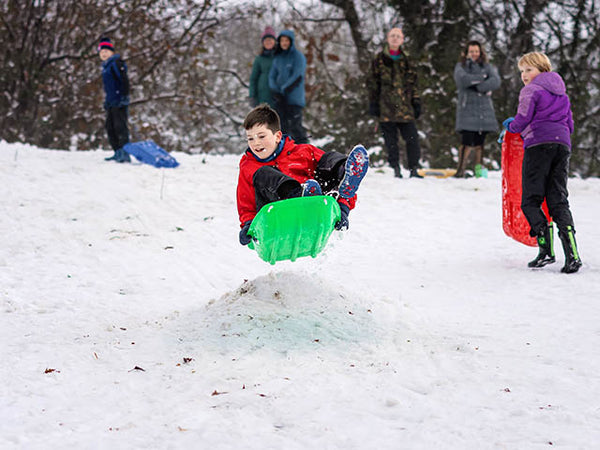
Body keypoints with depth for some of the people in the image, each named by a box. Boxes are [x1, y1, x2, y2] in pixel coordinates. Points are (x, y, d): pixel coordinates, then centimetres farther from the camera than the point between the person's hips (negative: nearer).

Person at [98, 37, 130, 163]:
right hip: (111, 103, 10)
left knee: (120, 127, -12)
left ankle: (125, 154, -14)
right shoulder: (106, 66, 20)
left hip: (119, 102, -10)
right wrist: (106, 101, 25)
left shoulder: (116, 63, -8)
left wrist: (125, 96, -24)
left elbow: (124, 80, -17)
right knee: (110, 128, 10)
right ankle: (118, 153, 15)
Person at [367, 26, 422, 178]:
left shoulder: (405, 60, 14)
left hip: (404, 105, 2)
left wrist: (416, 102, 12)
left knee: (412, 137, -6)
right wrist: (373, 102, -2)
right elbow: (372, 82, 5)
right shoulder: (379, 59, 6)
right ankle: (396, 169, 7)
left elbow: (412, 83, 19)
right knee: (390, 140, 0)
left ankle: (414, 169, 0)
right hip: (386, 106, -2)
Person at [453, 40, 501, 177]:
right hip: (467, 108, -2)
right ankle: (461, 170, -9)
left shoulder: (487, 67, 15)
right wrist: (482, 77, -6)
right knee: (467, 141, -13)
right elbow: (462, 80, -11)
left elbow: (496, 81, -4)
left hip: (484, 109, 2)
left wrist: (477, 87, -11)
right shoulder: (460, 67, 10)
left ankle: (479, 169, 7)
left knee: (479, 142, 2)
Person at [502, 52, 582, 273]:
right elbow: (569, 125, 24)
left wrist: (511, 126, 15)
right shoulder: (561, 93, 23)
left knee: (530, 201, -2)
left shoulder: (531, 91, 0)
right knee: (558, 200, 4)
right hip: (563, 145, 7)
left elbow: (522, 120, -6)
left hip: (538, 145, -7)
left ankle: (546, 250, -16)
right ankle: (572, 253, -12)